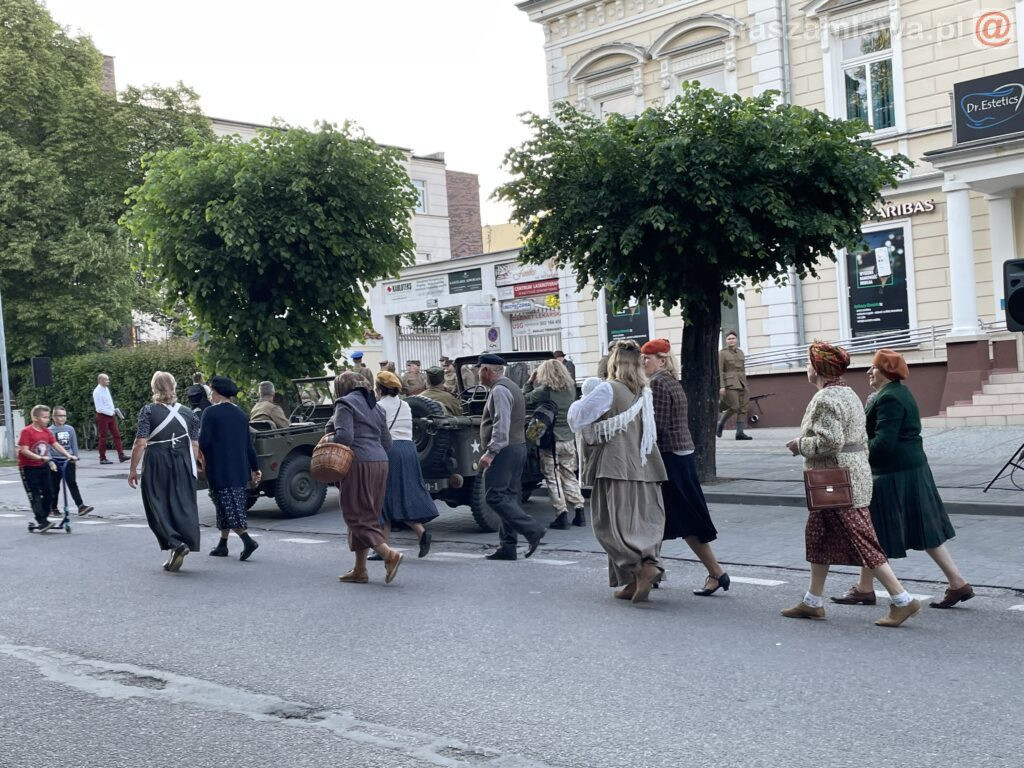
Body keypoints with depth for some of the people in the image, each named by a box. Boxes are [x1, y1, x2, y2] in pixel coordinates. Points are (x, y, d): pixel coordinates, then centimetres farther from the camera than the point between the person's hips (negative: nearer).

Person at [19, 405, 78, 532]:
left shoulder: (47, 432, 5)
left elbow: (56, 445, 2)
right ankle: (41, 522, -7)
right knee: (35, 496, -6)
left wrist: (69, 455, -12)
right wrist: (41, 458, -32)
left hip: (43, 466, 7)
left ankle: (44, 518, 20)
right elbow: (24, 450, -23)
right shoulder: (26, 432, -16)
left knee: (49, 493, 7)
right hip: (29, 468, -7)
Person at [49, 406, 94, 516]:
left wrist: (75, 457, 8)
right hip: (55, 461, -2)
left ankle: (80, 506, -12)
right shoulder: (50, 431, -7)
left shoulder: (70, 429, 4)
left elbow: (74, 444, 11)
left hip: (68, 460, 2)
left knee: (72, 483, -5)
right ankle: (53, 508, 20)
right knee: (55, 486, 8)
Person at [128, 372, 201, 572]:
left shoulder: (148, 411, -6)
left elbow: (140, 443, -11)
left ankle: (176, 543, -14)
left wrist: (133, 469, -3)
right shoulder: (187, 413, 5)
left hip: (157, 465, -3)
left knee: (158, 506, 4)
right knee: (183, 505, 7)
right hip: (183, 465, 3)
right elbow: (195, 445, 5)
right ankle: (186, 544, 7)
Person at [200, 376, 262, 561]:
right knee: (229, 507, 15)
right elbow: (249, 444, 12)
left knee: (227, 507, -6)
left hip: (219, 470, -7)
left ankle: (247, 540, -19)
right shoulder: (241, 414, 10)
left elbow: (203, 441, -16)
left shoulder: (210, 412, -9)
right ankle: (222, 545, 21)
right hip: (240, 470, 7)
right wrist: (255, 468, 16)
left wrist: (202, 461, 3)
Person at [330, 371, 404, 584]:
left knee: (357, 515, -4)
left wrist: (327, 441, 0)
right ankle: (359, 570, 15)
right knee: (367, 515, 12)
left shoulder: (345, 403, -5)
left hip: (358, 464, -8)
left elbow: (344, 437, -17)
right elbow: (387, 443, 17)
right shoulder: (374, 407, 19)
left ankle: (389, 554, -18)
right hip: (380, 463, 8)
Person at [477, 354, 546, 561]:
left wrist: (490, 452, -25)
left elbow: (501, 424, -23)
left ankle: (532, 530, -15)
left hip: (504, 450, -11)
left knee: (495, 496, -11)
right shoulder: (511, 387, 21)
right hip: (518, 446, 11)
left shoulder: (499, 390, -12)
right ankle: (507, 547, 10)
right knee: (509, 497, 9)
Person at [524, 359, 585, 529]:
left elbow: (524, 399, -4)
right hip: (569, 440, 5)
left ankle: (562, 515, 0)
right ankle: (579, 512, 13)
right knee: (569, 475, 15)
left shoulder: (543, 391, -14)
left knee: (553, 478, 3)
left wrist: (530, 381, 8)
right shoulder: (571, 389, 1)